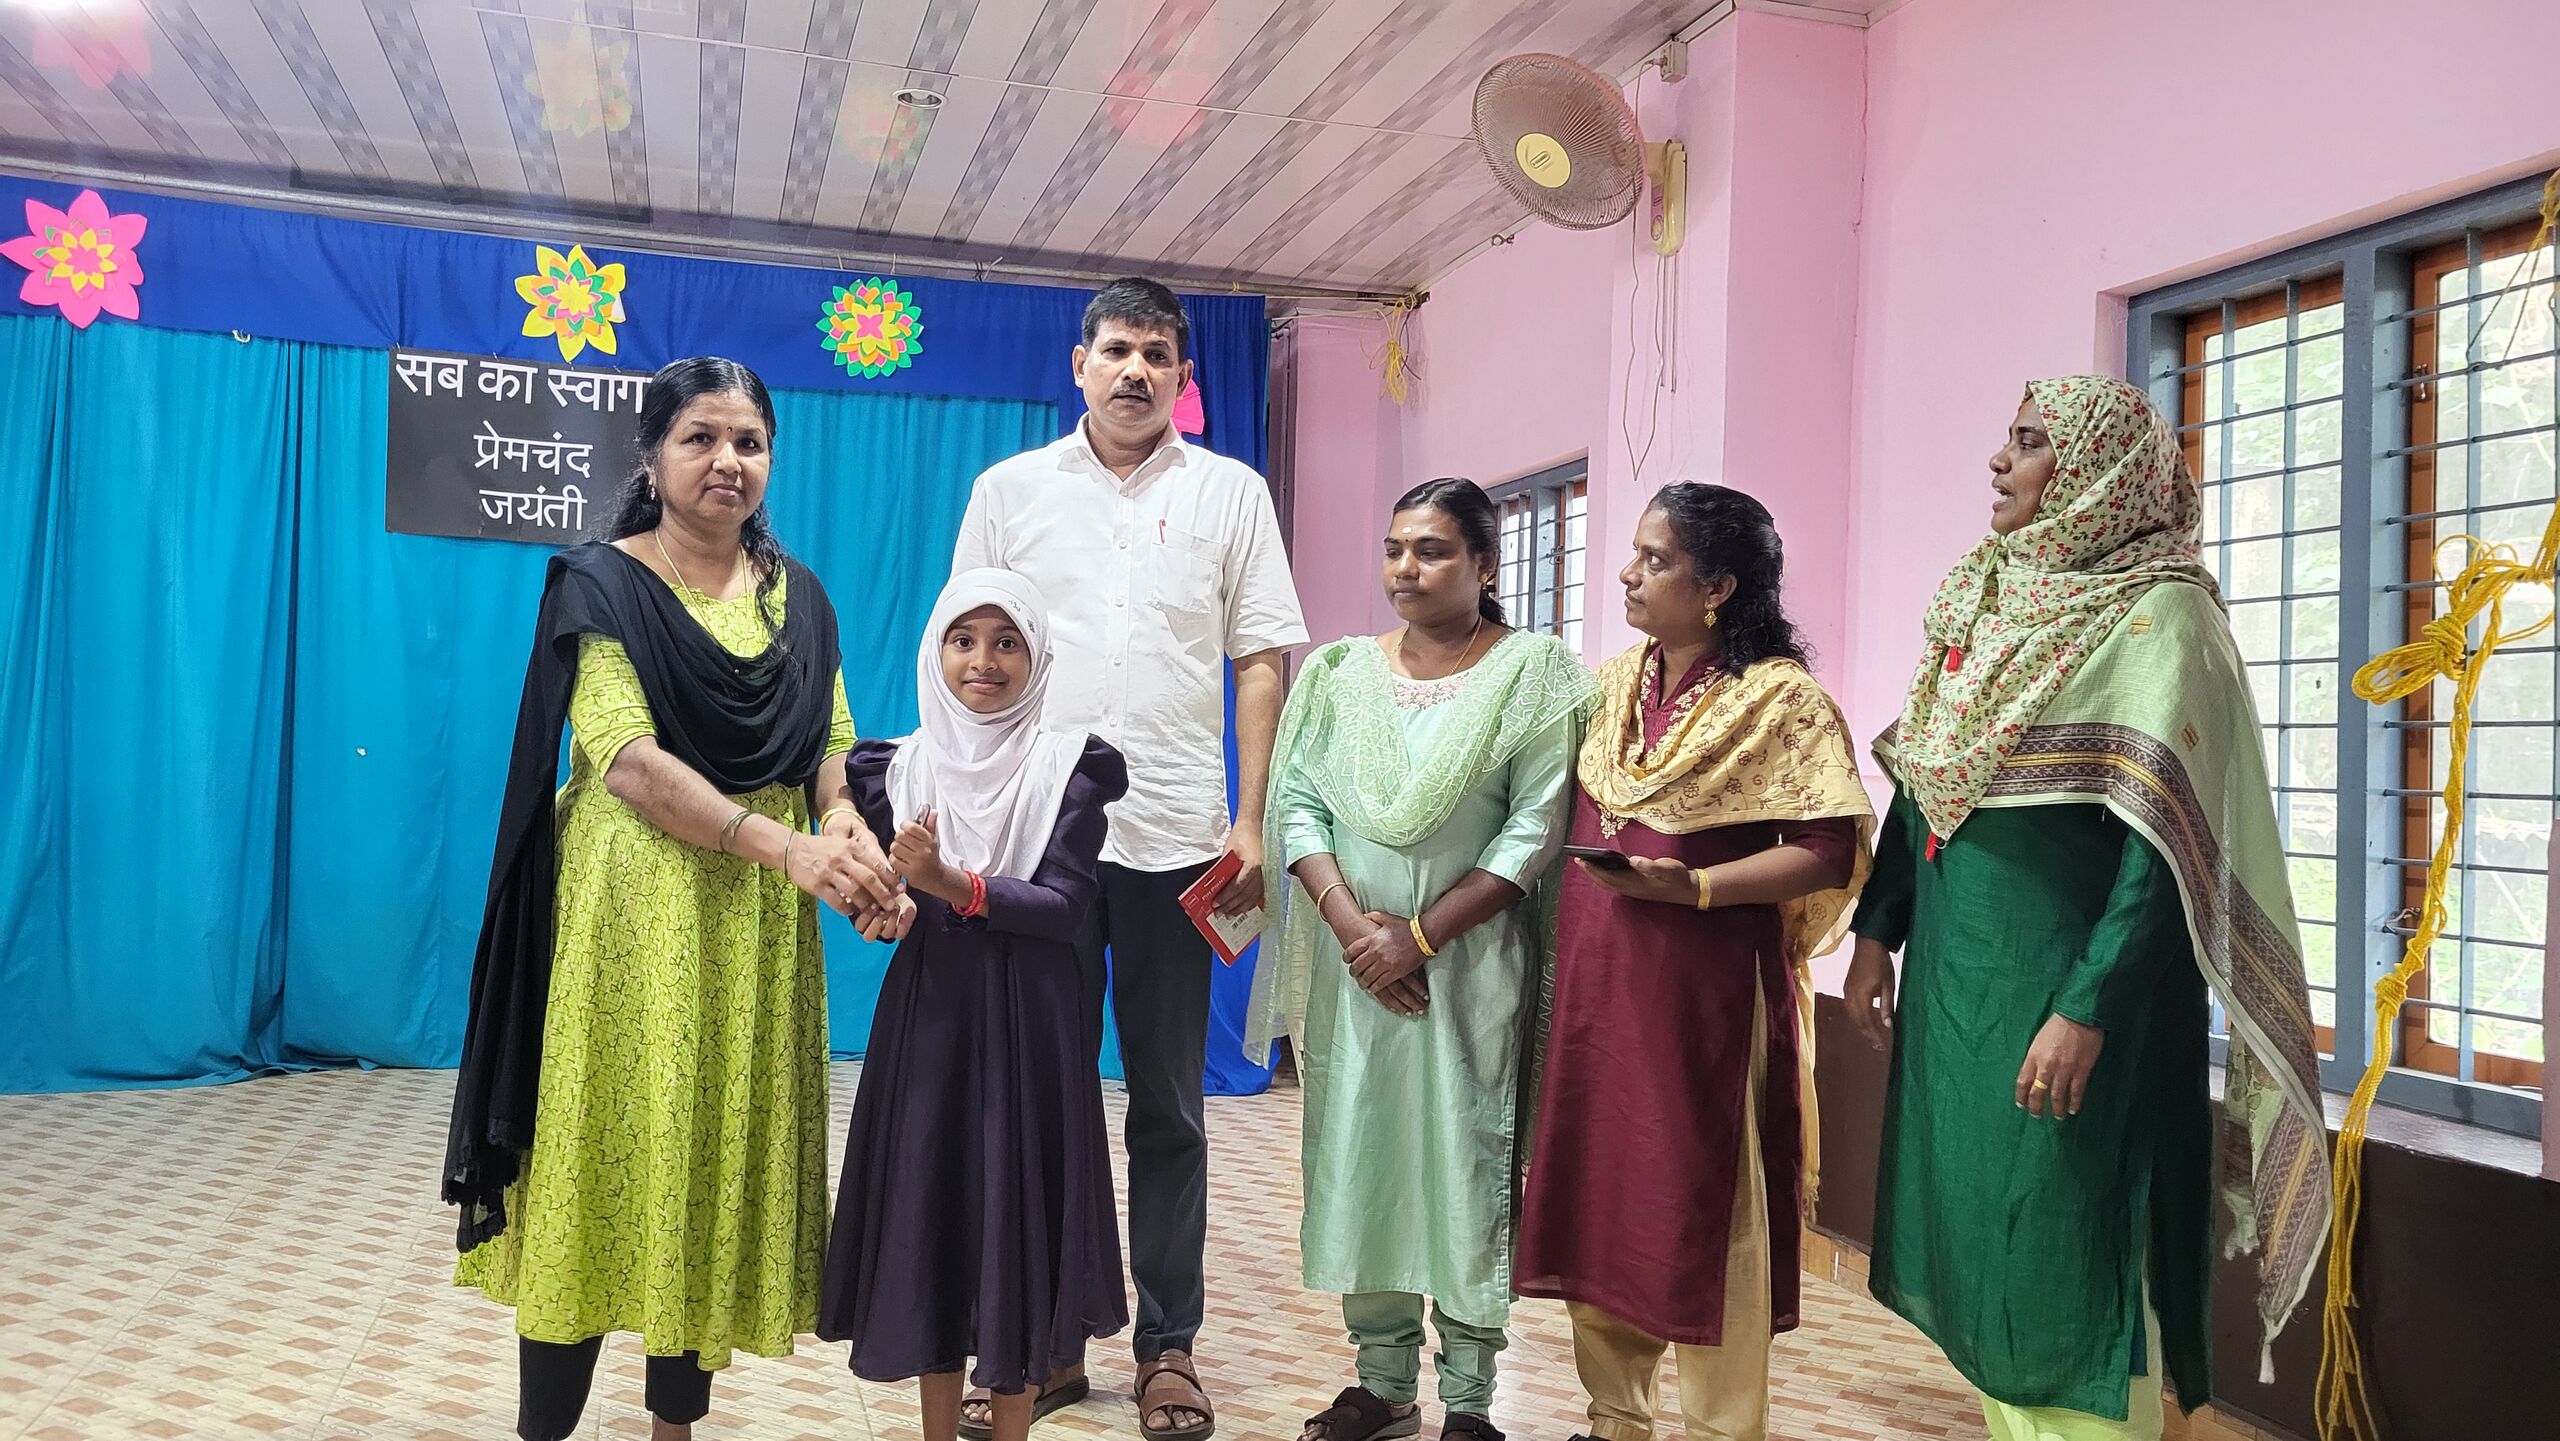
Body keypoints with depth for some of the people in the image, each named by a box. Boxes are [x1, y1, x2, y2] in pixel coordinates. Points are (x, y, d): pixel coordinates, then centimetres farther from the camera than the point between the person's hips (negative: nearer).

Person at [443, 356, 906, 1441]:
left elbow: (830, 749, 7)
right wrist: (785, 846, -25)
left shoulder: (799, 597, 10)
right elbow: (628, 759, -16)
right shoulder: (599, 583, -4)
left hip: (758, 921, 4)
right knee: (603, 1159, 0)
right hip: (633, 908, -4)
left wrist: (852, 832, -17)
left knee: (726, 1161, 10)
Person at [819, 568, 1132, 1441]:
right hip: (927, 1018, 3)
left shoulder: (1071, 765, -4)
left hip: (1029, 1026, -2)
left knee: (1015, 1210, 3)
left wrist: (950, 883, -22)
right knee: (927, 1210, 8)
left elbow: (1065, 905, -12)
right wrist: (886, 896, -13)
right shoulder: (898, 765, 5)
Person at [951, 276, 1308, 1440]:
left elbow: (1262, 659, 5)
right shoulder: (1010, 489, 10)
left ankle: (1168, 1344, 19)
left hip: (1176, 840, -1)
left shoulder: (1230, 493, 9)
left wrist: (1251, 821, -3)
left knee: (1168, 1104, 6)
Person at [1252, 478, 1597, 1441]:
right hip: (1355, 961, 4)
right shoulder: (1340, 672, 7)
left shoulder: (1533, 673, -3)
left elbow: (1537, 829, -10)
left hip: (1470, 965, -3)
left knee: (1466, 1164, 2)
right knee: (1357, 1158, 7)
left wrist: (1420, 934, -14)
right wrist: (1348, 920, -13)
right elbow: (1298, 802, 2)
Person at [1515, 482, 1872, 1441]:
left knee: (1703, 1210, 3)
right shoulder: (1610, 685, 10)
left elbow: (1830, 856, -14)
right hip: (1595, 982, 6)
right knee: (1598, 1194, 12)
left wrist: (1693, 885, -22)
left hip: (1705, 990, -6)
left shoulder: (1781, 700, -9)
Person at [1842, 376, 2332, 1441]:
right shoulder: (1988, 597, 10)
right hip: (1953, 967, 7)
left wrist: (2088, 1006, -22)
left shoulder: (2157, 614, -12)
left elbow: (2167, 838, -18)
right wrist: (1878, 931, 11)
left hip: (2064, 971, -7)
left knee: (2060, 1254, 0)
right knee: (1972, 1232, 15)